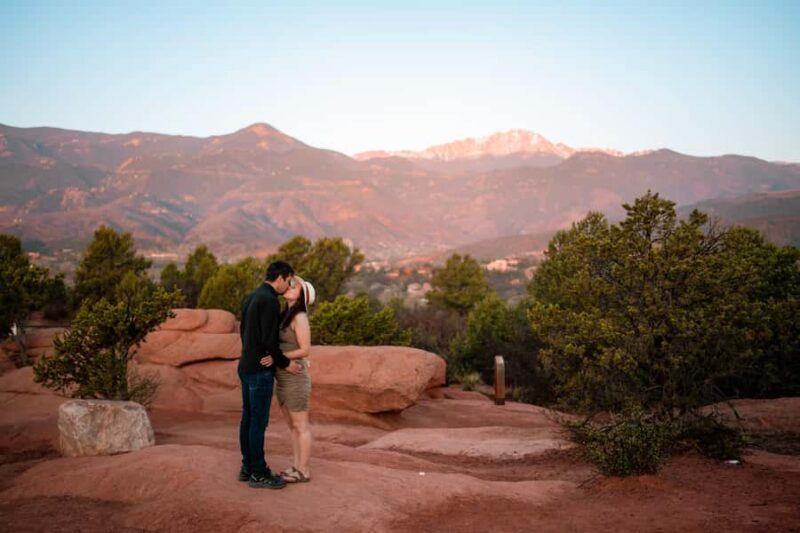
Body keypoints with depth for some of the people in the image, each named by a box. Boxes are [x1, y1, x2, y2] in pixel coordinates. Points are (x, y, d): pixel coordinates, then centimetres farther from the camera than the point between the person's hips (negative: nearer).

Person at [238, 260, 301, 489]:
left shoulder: (251, 297, 12)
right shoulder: (270, 301, -20)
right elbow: (268, 340, -24)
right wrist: (285, 363, -12)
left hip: (247, 366, 10)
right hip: (260, 370, -10)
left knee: (248, 418, 14)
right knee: (259, 421, -2)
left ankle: (248, 467, 22)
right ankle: (259, 473, 5)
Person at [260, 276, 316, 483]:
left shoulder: (300, 317, -15)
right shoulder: (286, 315, 11)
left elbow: (305, 350, -19)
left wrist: (276, 358, -26)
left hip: (295, 378, -9)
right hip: (283, 379, 9)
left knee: (300, 426, 1)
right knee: (292, 426, 15)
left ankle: (303, 471, 11)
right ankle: (297, 467, 24)